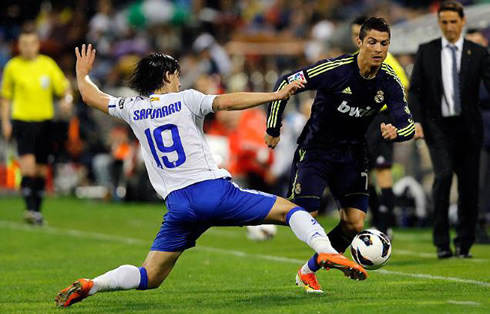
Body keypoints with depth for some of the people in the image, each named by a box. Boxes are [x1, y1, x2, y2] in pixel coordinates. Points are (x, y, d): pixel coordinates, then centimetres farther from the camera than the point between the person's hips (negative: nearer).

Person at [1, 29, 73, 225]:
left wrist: (67, 99, -16)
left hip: (44, 120, 2)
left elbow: (64, 86, 6)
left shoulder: (48, 64, 4)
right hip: (22, 119, -2)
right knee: (27, 163, -19)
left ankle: (37, 211, 20)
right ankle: (30, 209, -23)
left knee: (41, 169, 8)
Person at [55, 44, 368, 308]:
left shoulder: (133, 110, 13)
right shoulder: (185, 99, 3)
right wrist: (276, 95, -13)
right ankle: (327, 251, -23)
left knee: (150, 277, 11)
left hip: (178, 203, 3)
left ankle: (89, 285, -12)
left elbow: (91, 96, 27)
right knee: (290, 209, 4)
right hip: (214, 189, -3)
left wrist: (82, 72, 48)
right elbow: (226, 102, -13)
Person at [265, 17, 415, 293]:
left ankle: (309, 270, 16)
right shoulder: (335, 70, -23)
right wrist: (273, 129, -9)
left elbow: (408, 125, -9)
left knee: (355, 224, -4)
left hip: (352, 154, 4)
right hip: (316, 149, -4)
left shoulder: (389, 82, -10)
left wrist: (395, 132, -34)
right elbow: (284, 84, -15)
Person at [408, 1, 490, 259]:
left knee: (469, 186, 2)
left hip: (468, 128, 1)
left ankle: (463, 245, 15)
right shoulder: (426, 52, 7)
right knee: (443, 175, -19)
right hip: (438, 127, -1)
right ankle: (442, 243, -12)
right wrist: (417, 121, -6)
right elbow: (415, 90, 7)